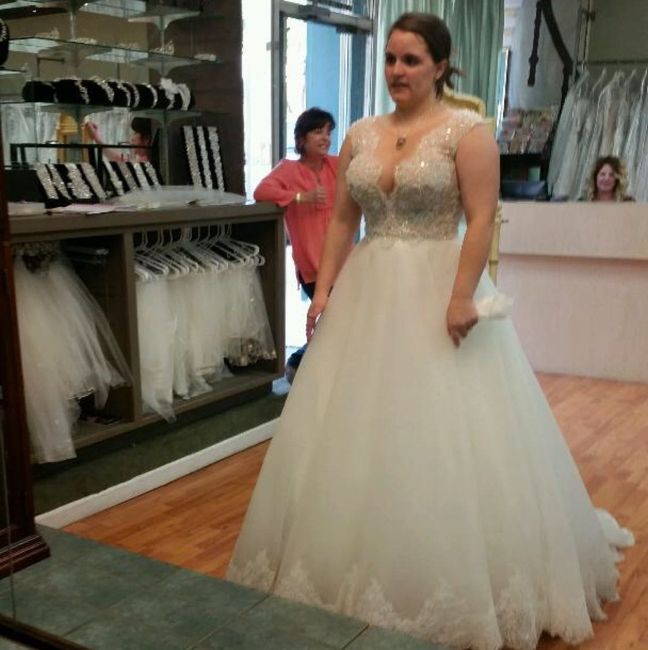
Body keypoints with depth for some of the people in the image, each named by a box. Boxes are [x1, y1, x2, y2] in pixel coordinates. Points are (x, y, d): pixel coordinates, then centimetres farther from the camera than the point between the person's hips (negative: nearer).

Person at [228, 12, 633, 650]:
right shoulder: (360, 135, 11)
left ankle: (455, 584, 17)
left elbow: (481, 220, -12)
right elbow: (341, 220, 11)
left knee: (444, 439, -1)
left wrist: (462, 296, -21)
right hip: (367, 294, 6)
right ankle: (363, 575, 27)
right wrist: (324, 289, 3)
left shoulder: (467, 130, -5)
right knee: (358, 434, 10)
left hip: (439, 293, -5)